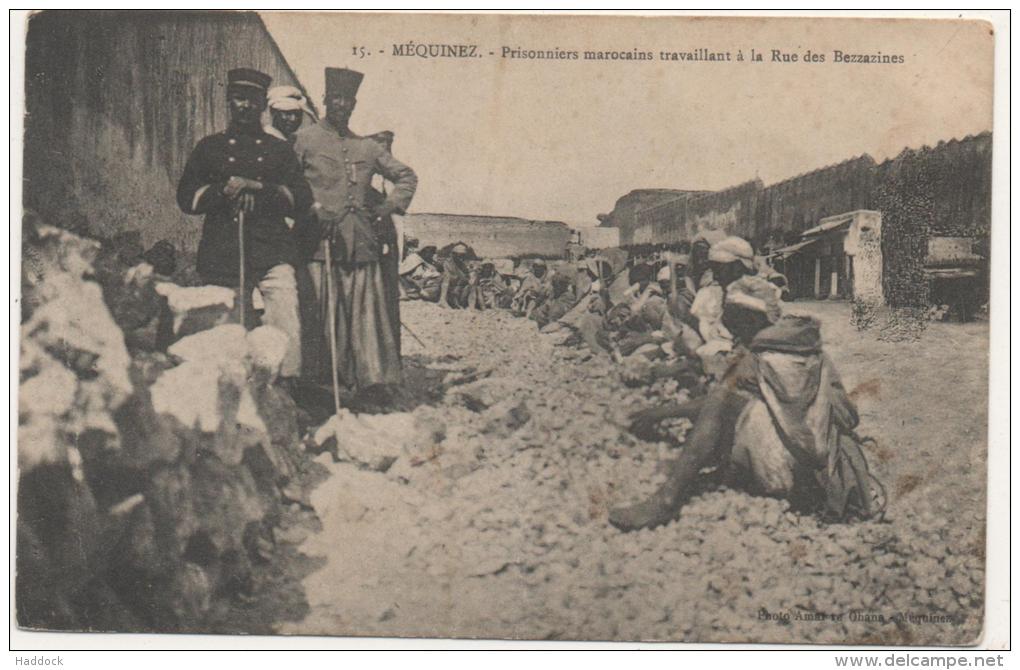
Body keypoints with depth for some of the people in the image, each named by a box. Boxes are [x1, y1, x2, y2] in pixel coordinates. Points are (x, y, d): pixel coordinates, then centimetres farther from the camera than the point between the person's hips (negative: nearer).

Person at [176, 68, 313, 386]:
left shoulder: (279, 150, 15)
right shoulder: (210, 147, 15)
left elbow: (302, 199, 6)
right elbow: (186, 199, 9)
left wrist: (259, 188, -8)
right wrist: (226, 189, -8)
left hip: (272, 250, 0)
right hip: (223, 253, 1)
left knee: (288, 329, -16)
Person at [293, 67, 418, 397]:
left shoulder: (367, 147, 17)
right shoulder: (305, 139, 6)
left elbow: (407, 176, 25)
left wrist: (390, 206, 10)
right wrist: (313, 212, -10)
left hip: (362, 243, 4)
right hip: (321, 242, -3)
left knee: (368, 310, 0)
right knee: (322, 313, -4)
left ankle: (374, 377, 1)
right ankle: (316, 381, 3)